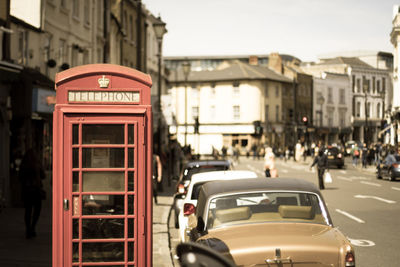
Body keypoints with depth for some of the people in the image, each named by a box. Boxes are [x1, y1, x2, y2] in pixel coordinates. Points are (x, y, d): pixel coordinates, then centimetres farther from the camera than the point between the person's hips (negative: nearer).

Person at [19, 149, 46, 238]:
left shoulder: (22, 165, 0)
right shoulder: (37, 164, -5)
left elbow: (21, 178, 5)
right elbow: (43, 176, 6)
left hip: (26, 189, 2)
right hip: (36, 189, -2)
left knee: (28, 210, 8)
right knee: (37, 209, 10)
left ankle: (28, 230, 5)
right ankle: (33, 227, -2)